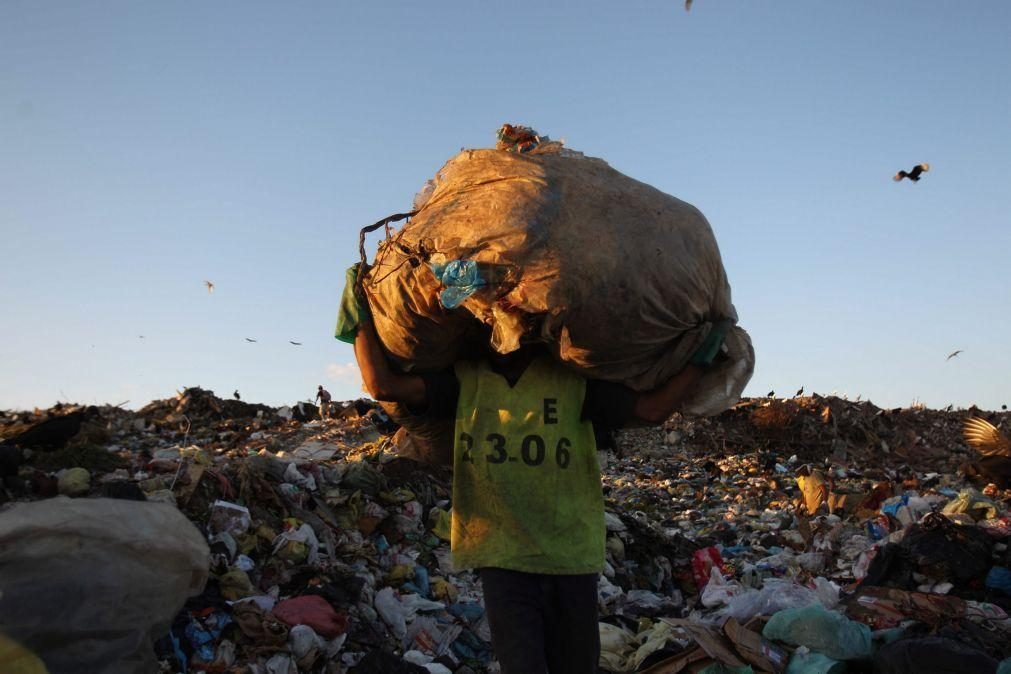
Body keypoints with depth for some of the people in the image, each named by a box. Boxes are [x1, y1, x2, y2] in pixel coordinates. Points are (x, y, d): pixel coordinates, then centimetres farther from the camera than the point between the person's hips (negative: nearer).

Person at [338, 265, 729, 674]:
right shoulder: (465, 380, 4)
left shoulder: (574, 380, 1)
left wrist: (704, 352, -6)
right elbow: (381, 384, -2)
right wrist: (361, 316, 2)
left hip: (573, 560, 1)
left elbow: (654, 407, -6)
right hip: (503, 561, -1)